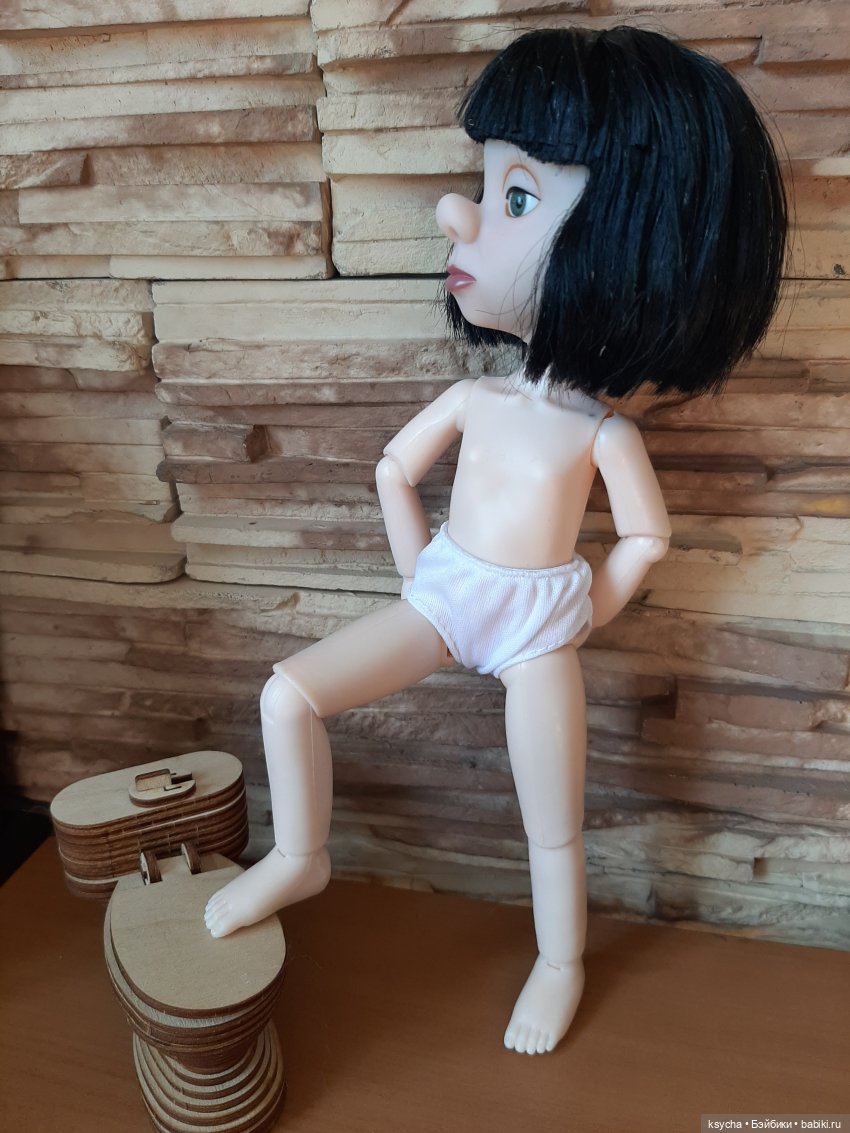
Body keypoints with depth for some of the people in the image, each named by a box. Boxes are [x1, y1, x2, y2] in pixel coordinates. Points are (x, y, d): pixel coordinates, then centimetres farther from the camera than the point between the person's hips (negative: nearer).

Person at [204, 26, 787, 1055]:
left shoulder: (603, 432, -14)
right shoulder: (472, 398, -5)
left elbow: (646, 536, -1)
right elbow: (394, 471, 9)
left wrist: (590, 612, 1)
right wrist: (415, 572, 7)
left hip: (538, 627, -3)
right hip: (443, 595, 4)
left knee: (552, 831, 9)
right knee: (288, 694, -8)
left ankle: (560, 967, 37)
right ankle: (298, 860, 15)